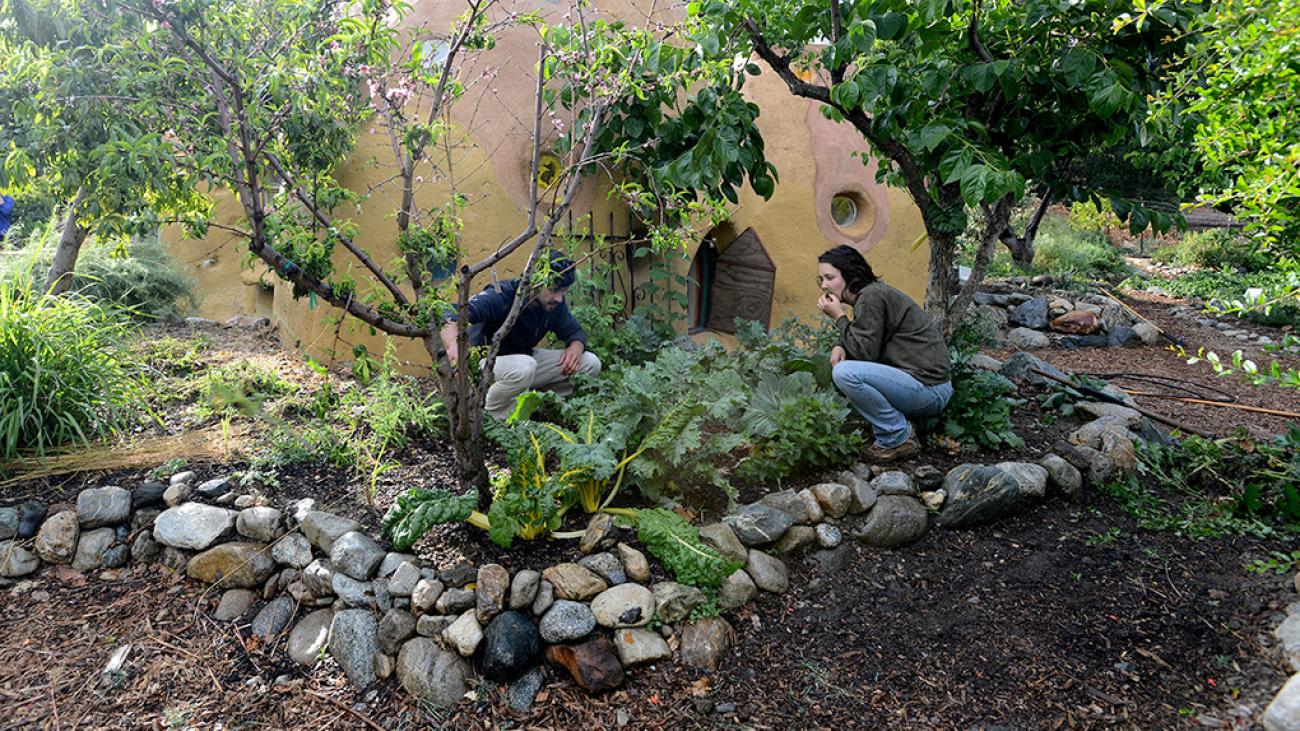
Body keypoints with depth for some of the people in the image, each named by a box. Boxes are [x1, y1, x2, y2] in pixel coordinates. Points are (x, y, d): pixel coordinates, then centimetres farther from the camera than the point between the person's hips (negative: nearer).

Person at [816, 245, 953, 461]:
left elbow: (865, 351, -15)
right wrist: (840, 346, 2)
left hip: (930, 390, -10)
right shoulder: (868, 293, 14)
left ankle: (899, 437, -8)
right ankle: (890, 430, 10)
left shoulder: (871, 296, -15)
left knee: (844, 372, -24)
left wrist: (839, 316, -8)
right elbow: (863, 345, 23)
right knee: (843, 361, 18)